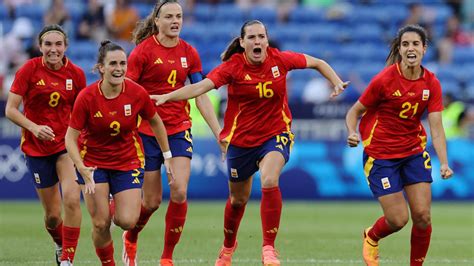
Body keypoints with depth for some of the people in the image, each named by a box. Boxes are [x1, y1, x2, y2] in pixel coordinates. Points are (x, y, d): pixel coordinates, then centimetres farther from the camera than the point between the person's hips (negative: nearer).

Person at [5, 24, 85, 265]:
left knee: (72, 199, -22)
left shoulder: (76, 74, -3)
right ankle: (60, 245, 37)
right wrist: (34, 128, -23)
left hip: (67, 144, 0)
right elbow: (10, 110, -8)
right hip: (37, 147, 0)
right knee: (52, 214, 5)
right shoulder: (29, 70, -9)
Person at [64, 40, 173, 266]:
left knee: (126, 222, -11)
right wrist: (82, 169, -27)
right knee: (100, 223, -8)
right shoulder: (87, 97, -20)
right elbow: (70, 138, -14)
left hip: (128, 161, 1)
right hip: (93, 161, -1)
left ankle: (119, 208, 26)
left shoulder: (137, 93, -15)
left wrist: (167, 156, 9)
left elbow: (155, 122, 4)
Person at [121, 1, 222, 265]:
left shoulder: (189, 53, 3)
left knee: (179, 192, -14)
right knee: (152, 201, 2)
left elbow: (201, 96, 7)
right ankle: (130, 239, 35)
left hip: (179, 129, 3)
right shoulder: (143, 51, -8)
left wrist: (219, 133, 3)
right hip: (147, 131, -3)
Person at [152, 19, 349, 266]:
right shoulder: (233, 66, -16)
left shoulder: (280, 60, -10)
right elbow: (200, 87, -28)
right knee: (238, 199, 15)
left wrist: (337, 83, -9)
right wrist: (166, 97, -41)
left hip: (275, 135, -1)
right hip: (241, 139, 1)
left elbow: (317, 63, 5)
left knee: (269, 182, -29)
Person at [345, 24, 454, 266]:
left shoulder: (431, 83, -6)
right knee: (398, 219, -6)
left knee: (423, 216, -6)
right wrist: (352, 134, -28)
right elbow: (354, 112, -7)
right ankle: (371, 237, 29)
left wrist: (444, 163, -23)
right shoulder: (385, 79, -16)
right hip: (380, 154, -4)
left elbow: (436, 128, -10)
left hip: (414, 152, 4)